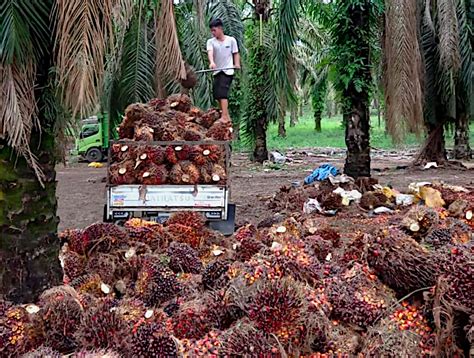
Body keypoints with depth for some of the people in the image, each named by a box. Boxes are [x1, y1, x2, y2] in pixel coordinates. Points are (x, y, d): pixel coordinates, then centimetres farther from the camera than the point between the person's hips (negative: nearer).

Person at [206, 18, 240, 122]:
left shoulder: (231, 40, 1)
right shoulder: (211, 41, 3)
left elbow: (236, 53, 6)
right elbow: (210, 52, -16)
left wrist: (237, 64, -11)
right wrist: (211, 62, -36)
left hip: (228, 71, -5)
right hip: (217, 72, 5)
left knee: (222, 93, -19)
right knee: (217, 94, 6)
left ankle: (225, 116, -25)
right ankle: (227, 117, 17)